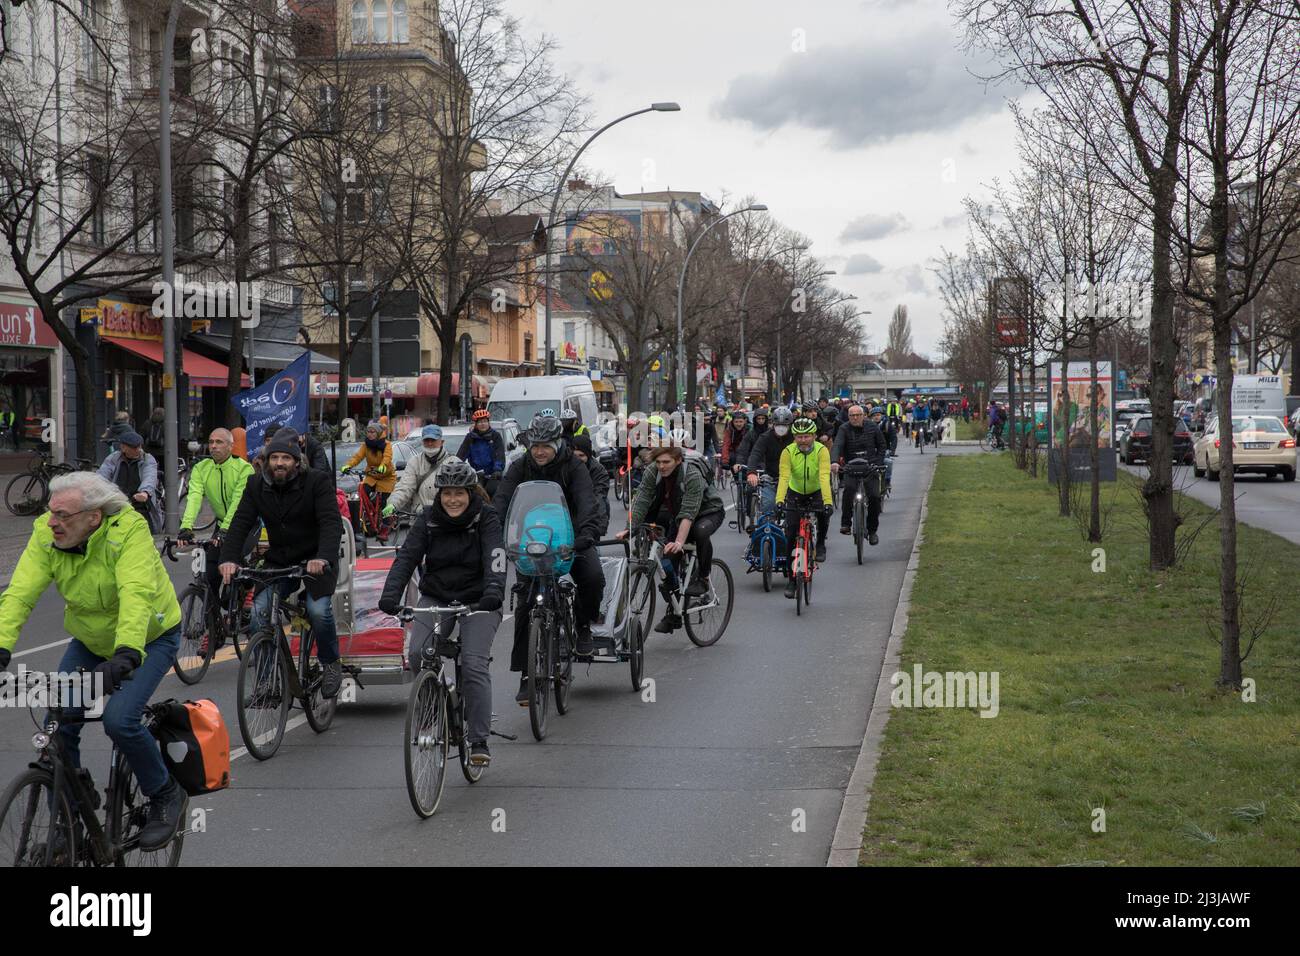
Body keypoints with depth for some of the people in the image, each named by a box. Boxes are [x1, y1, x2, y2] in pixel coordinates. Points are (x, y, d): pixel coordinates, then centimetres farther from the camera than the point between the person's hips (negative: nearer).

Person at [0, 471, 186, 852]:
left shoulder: (128, 530, -30)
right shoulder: (47, 534, -17)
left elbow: (135, 595, -42)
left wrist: (126, 654, -56)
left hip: (149, 637, -5)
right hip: (90, 642, 5)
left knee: (119, 720, -23)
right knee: (58, 725, -5)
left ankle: (166, 796, 3)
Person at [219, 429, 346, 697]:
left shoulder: (318, 481, -13)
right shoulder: (256, 485, -1)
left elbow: (332, 523, -24)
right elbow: (240, 524, -8)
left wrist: (323, 558, -42)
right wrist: (229, 559, -26)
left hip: (316, 561, -4)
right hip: (279, 562, 4)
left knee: (318, 610, -26)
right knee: (259, 610, -16)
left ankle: (331, 664, 1)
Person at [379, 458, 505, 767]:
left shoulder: (486, 519, -11)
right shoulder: (428, 519, -3)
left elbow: (495, 559, -26)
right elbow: (406, 556, -13)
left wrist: (494, 592, -46)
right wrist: (390, 595, -29)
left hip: (477, 602, -3)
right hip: (435, 598, 3)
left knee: (474, 665, -17)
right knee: (418, 654, -19)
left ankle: (479, 741, -11)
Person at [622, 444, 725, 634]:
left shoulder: (692, 475, -34)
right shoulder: (653, 473, -18)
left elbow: (689, 513, -41)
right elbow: (640, 502, -23)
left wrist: (679, 542, -52)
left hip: (708, 511, -5)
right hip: (677, 515, 6)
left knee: (700, 531, -38)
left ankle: (703, 579, -15)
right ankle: (672, 613, 7)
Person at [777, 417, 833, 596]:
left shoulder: (821, 451, -24)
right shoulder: (788, 452, -21)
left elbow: (824, 477, -35)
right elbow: (784, 478, -31)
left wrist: (828, 502, -48)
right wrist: (779, 500, -47)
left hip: (816, 492, -1)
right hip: (796, 493, 1)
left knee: (824, 512, -33)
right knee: (790, 536, -7)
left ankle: (820, 545, -5)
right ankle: (790, 578, 5)